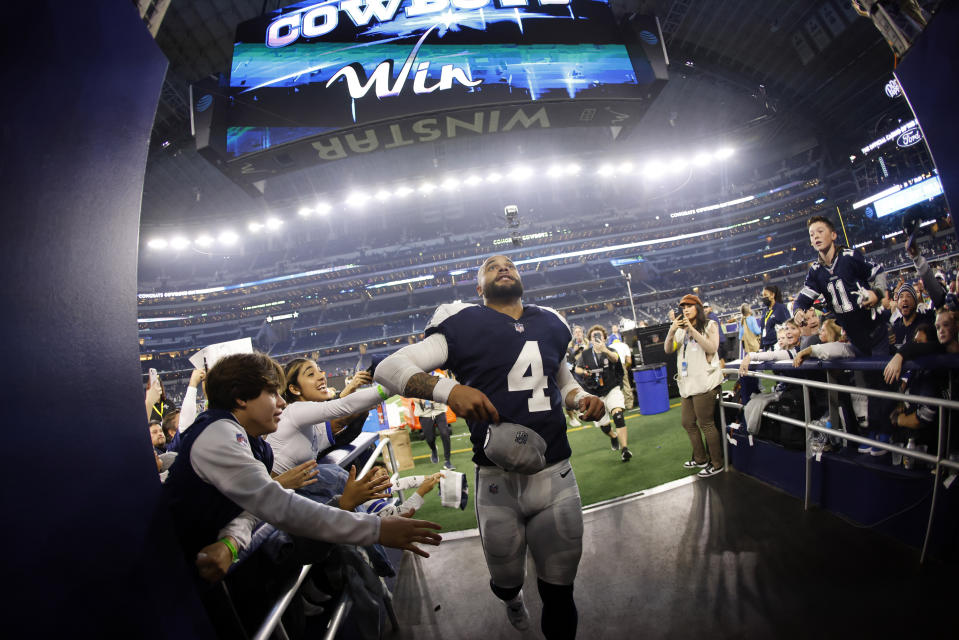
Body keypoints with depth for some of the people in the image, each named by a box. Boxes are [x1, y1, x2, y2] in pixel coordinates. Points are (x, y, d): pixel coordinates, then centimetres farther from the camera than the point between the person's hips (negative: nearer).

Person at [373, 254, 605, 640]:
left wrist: (582, 399, 2)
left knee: (559, 590, 12)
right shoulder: (463, 326, -6)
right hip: (498, 480, -2)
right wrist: (448, 389, -28)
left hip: (557, 474, 3)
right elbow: (388, 369, -11)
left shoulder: (549, 324, 9)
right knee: (506, 580, 19)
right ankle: (512, 599, 56)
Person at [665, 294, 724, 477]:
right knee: (688, 423, 13)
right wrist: (671, 331, -11)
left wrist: (692, 329, -17)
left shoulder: (710, 325, 1)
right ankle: (700, 459, 29)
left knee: (706, 424, -3)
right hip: (687, 383, 7)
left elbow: (712, 348, -14)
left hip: (705, 382, -7)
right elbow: (668, 350, 6)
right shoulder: (681, 330, 16)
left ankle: (717, 463, 10)